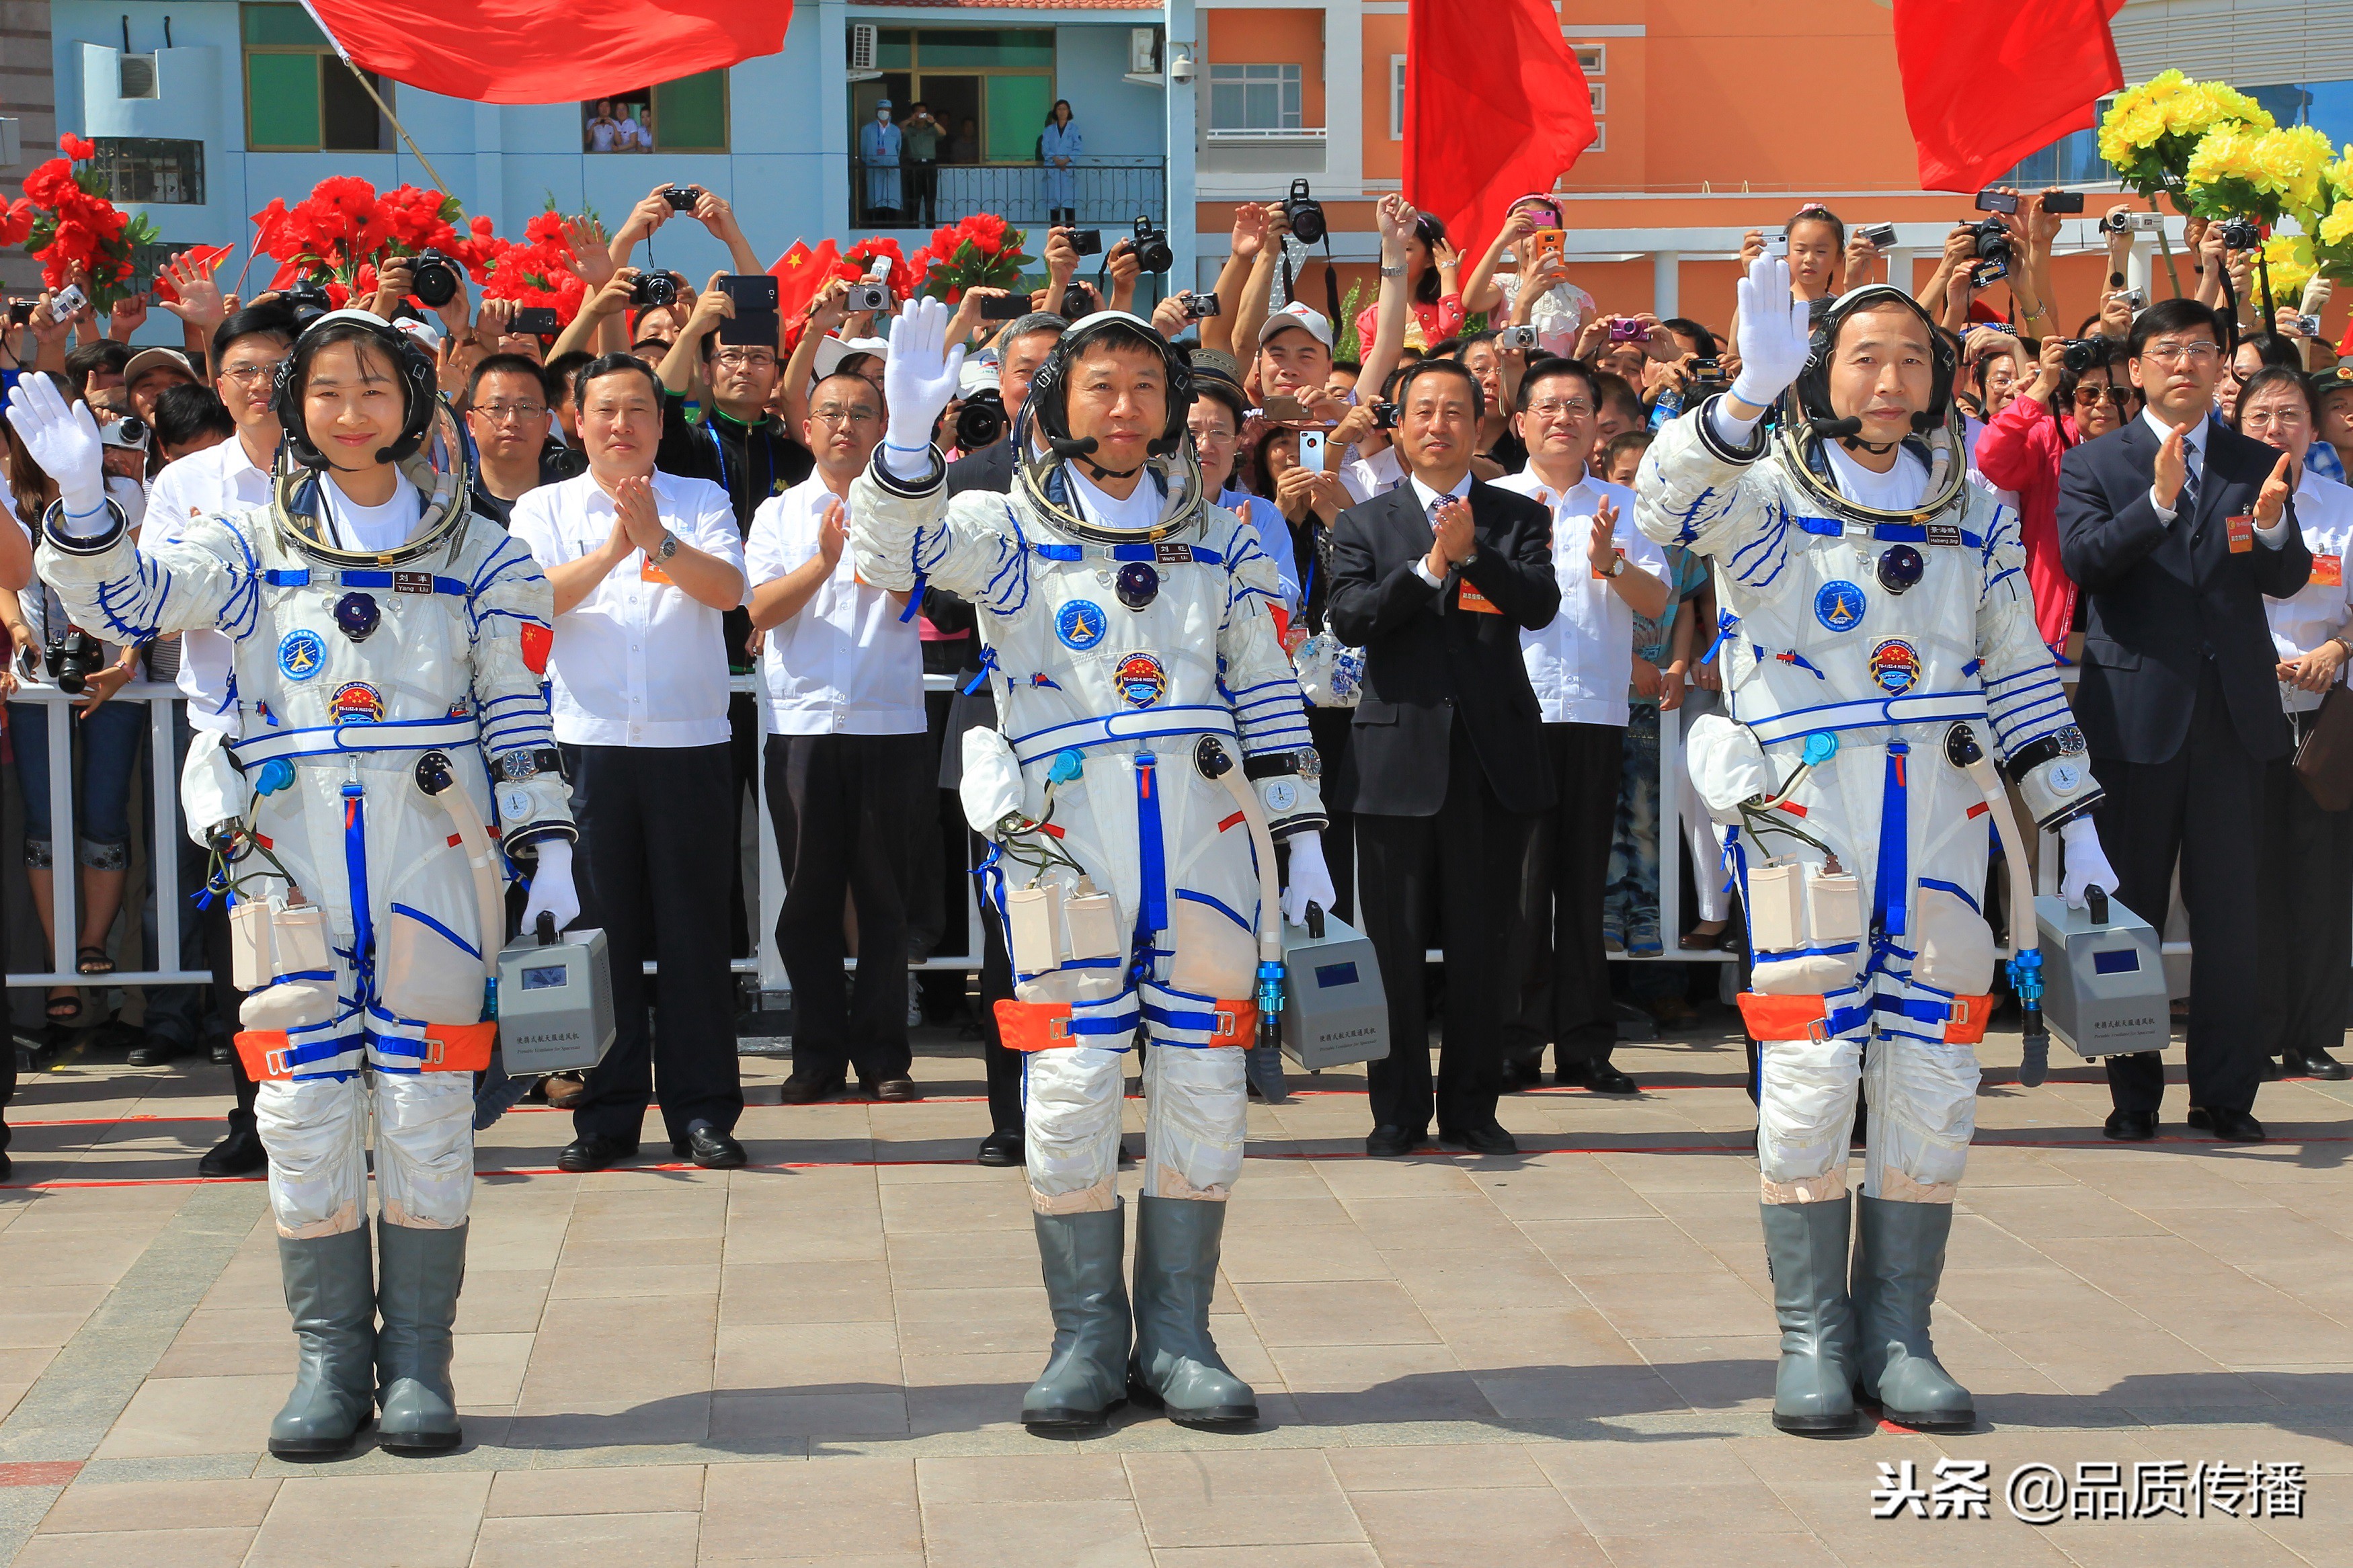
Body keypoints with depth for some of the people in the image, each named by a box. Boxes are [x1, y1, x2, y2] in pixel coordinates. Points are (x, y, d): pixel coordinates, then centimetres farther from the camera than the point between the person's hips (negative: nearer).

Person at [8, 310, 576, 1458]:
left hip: (433, 864, -1)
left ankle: (418, 1360, 11)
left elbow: (521, 717, 9)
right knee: (304, 1114, 1)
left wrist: (549, 849, 3)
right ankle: (328, 1359, 12)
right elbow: (124, 597, -3)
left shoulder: (477, 556, 9)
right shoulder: (253, 545, 10)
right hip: (291, 868, 1)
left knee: (427, 1117, 1)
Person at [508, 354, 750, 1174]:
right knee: (601, 928, 3)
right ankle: (607, 1114, 10)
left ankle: (703, 1113, 8)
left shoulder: (701, 501, 11)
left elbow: (728, 589, -5)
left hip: (689, 742, 0)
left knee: (694, 927, 1)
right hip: (587, 740, 0)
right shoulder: (545, 508, 10)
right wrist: (610, 551, -18)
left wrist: (657, 540, -19)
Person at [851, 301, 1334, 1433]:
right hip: (1066, 836, -3)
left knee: (1202, 1086, 5)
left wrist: (1301, 833, 12)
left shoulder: (1219, 540, 15)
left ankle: (1177, 1339, 15)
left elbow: (1268, 697, 17)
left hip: (1207, 834, 3)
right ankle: (1087, 1342, 9)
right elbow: (892, 553, -14)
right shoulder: (1010, 530, 6)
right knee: (1070, 1087, -2)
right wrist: (910, 435, -32)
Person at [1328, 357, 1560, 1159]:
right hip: (1398, 755, 0)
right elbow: (1347, 619, -7)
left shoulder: (1517, 517, 9)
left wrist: (1471, 553, -18)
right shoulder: (1364, 524, 8)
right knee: (1394, 945, 3)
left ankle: (1471, 1109, 15)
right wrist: (1430, 565, -15)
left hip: (1494, 754, 1)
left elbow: (1541, 605, -6)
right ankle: (1399, 1112, 13)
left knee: (1480, 945, 6)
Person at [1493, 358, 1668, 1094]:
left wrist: (1609, 562, -13)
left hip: (1597, 709, 2)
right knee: (1518, 876, -5)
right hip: (1514, 706, -2)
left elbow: (1656, 600, 5)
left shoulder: (1623, 505, 14)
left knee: (1585, 878, 5)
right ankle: (1516, 1041, 1)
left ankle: (1585, 1043, 9)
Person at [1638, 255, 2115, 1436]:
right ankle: (1812, 1339, 5)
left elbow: (2021, 679, 18)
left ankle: (1897, 1336, 13)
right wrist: (1748, 395, -39)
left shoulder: (1976, 515, 13)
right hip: (1804, 810, -4)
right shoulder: (1766, 497, 0)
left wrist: (2075, 829, 14)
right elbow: (1669, 503, -23)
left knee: (1932, 1083, 4)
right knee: (1808, 1079, -6)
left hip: (1942, 815, 4)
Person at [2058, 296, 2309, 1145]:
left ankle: (2226, 1092, 11)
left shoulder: (2256, 465, 10)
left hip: (2234, 710, 2)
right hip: (2138, 708, -2)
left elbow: (2288, 580, 0)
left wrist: (2269, 525, -22)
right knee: (2128, 908, 5)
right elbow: (2080, 559, -12)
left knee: (2232, 912, 2)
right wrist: (2159, 501, -25)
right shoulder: (2094, 463, 4)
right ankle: (2133, 1092, 14)